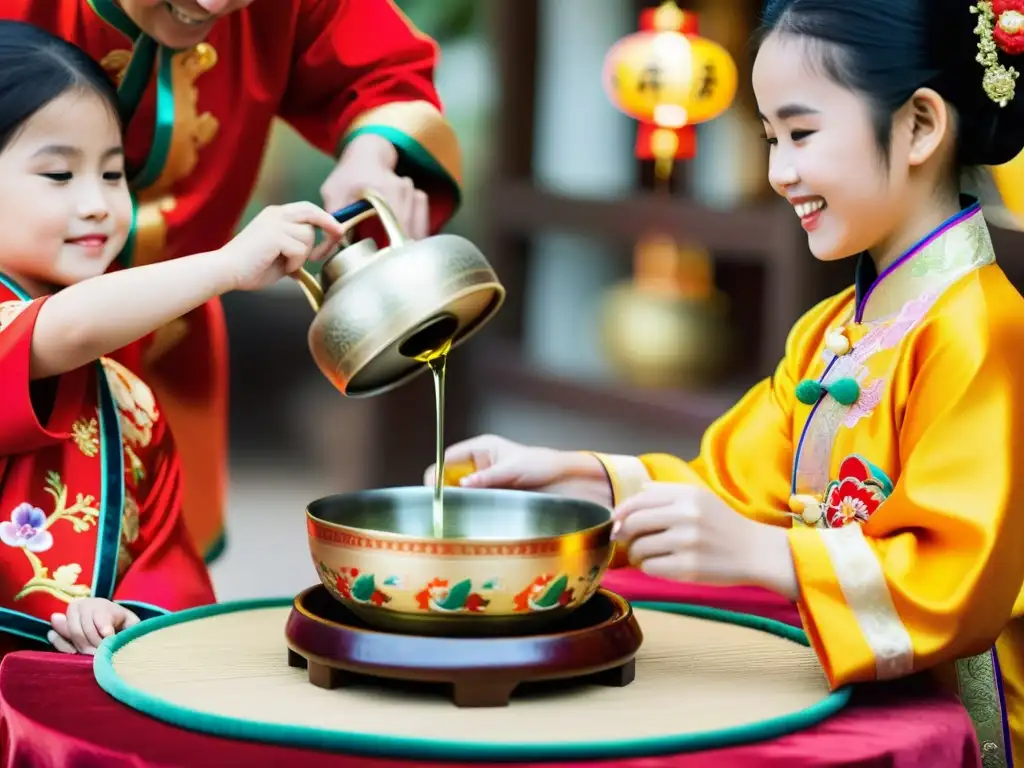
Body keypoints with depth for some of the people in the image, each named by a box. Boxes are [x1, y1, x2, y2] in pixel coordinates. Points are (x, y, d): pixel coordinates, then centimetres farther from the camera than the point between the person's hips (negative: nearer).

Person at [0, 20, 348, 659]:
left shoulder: (127, 397, 18)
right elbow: (71, 326, -27)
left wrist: (136, 619, -6)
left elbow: (168, 559, 16)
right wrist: (228, 264, -24)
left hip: (87, 680, 7)